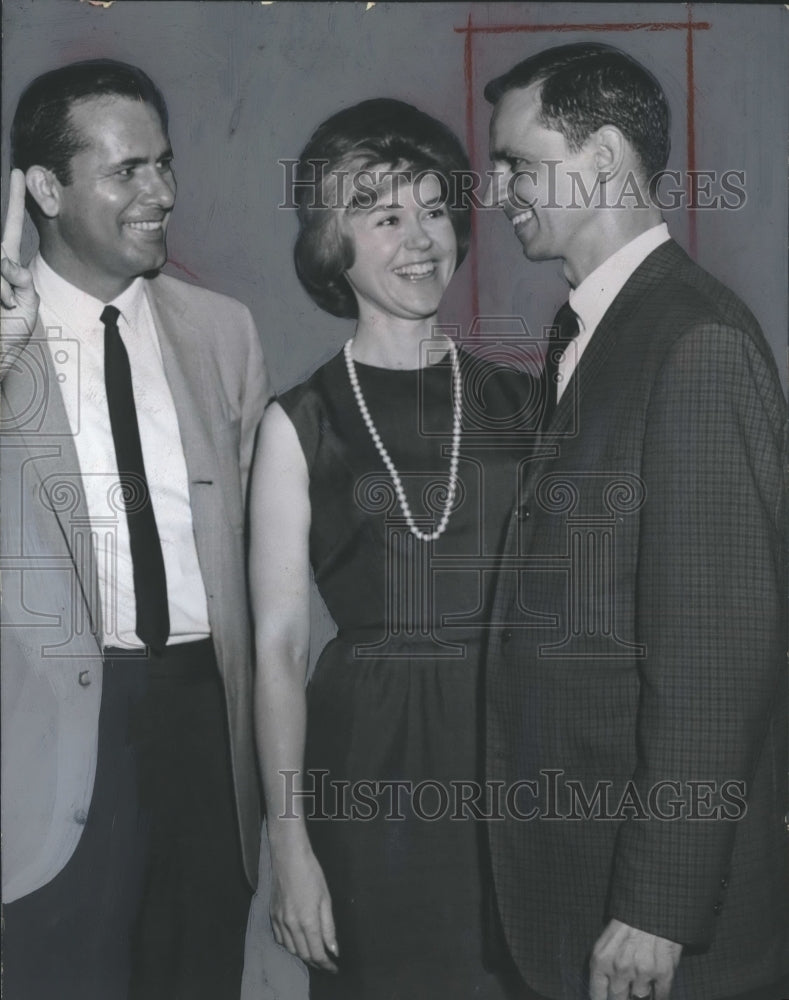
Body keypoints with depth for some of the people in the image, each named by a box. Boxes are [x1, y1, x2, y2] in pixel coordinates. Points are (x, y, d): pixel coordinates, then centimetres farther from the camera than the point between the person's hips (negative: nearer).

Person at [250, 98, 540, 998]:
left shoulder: (517, 403, 4)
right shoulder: (300, 423, -2)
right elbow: (279, 643, -4)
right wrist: (289, 843, -7)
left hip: (513, 747, 2)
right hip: (367, 763, -2)